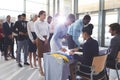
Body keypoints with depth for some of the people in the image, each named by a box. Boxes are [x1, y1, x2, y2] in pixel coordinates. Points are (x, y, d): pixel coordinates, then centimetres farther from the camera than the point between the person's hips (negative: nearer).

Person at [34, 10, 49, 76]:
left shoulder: (46, 23, 8)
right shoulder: (36, 23, -6)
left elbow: (48, 32, 11)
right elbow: (37, 33, -11)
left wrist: (47, 39, -3)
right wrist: (43, 39, -13)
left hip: (46, 39, 5)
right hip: (40, 39, -5)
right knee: (40, 54, 3)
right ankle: (41, 69, 14)